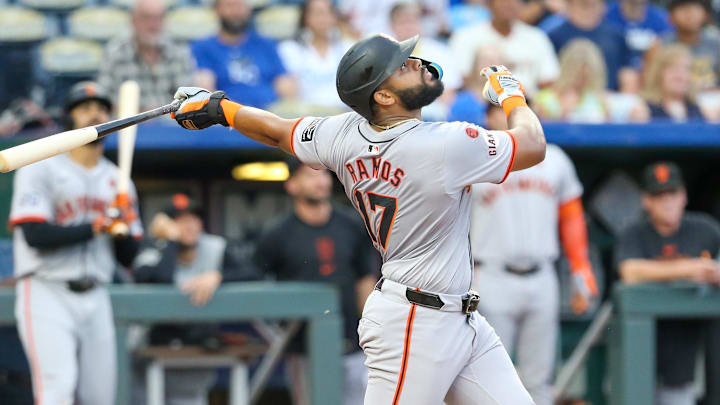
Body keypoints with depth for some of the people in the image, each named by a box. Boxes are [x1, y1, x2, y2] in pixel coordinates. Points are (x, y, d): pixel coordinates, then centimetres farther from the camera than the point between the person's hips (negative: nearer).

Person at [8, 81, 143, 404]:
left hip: (95, 301, 6)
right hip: (46, 295, -6)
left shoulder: (117, 181, 17)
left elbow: (129, 259, 15)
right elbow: (35, 234, -14)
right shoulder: (41, 169, 0)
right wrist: (97, 227, -13)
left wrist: (123, 229, -7)